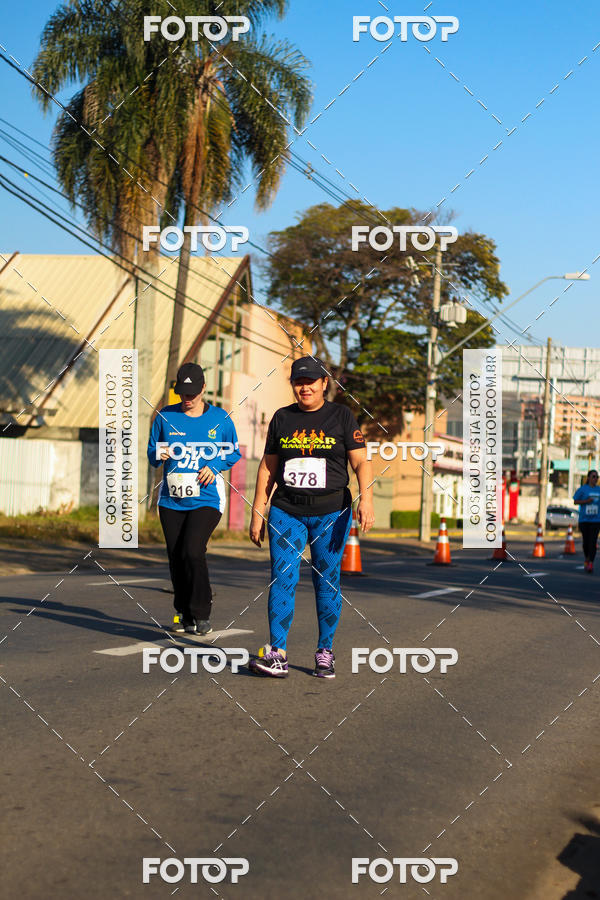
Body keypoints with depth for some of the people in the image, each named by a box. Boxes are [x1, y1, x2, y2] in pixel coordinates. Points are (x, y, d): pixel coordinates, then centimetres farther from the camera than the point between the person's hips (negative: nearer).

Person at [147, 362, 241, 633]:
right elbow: (152, 454, 11)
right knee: (175, 557, 4)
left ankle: (201, 615, -7)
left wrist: (214, 467, -7)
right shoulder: (165, 417, 6)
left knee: (192, 551, -18)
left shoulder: (220, 418, 3)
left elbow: (234, 453, 12)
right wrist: (159, 455, -13)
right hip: (171, 500, 3)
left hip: (206, 498, -3)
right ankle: (184, 614, 19)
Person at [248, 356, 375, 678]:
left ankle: (325, 653, 11)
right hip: (286, 511, 2)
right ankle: (277, 654, -10)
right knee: (282, 578, -8)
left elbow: (361, 462, -2)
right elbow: (267, 467, 14)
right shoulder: (282, 418, 11)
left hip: (331, 512, -2)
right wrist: (257, 512, 9)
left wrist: (366, 498, -18)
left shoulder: (342, 416, 4)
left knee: (327, 581, 1)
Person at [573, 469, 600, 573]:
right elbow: (575, 501, 1)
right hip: (584, 519, -1)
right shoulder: (582, 489, 0)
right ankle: (586, 559, 32)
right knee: (586, 541, 6)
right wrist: (586, 501, -13)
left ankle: (591, 564, -12)